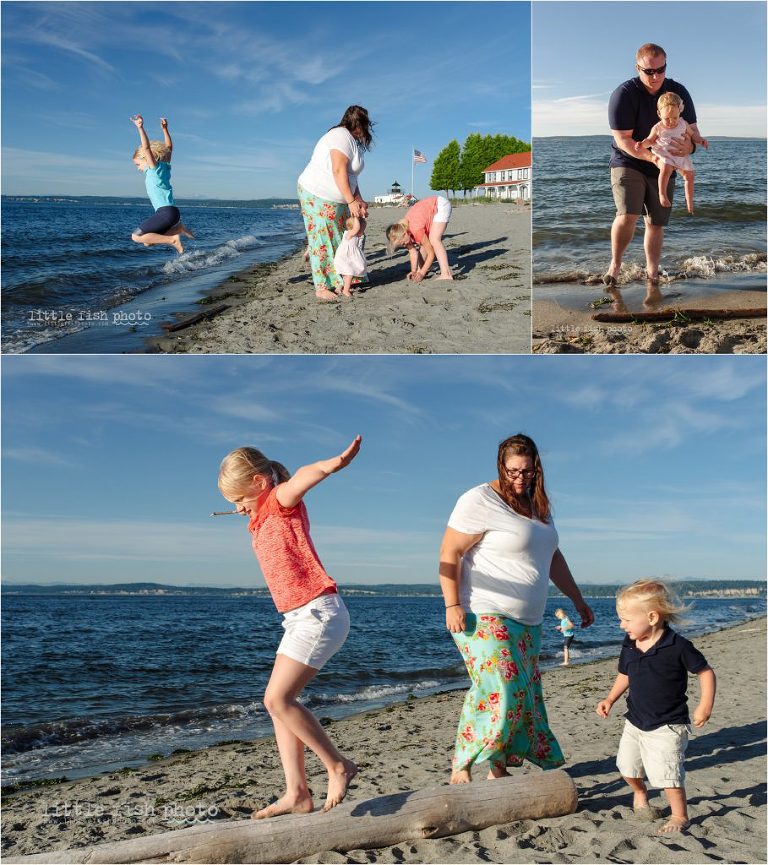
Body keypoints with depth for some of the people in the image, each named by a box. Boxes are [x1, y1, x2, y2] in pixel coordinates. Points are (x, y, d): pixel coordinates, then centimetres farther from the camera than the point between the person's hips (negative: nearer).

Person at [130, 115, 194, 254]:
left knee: (136, 236, -11)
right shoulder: (163, 167, 19)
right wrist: (165, 129, 31)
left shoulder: (154, 167, -3)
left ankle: (173, 239, -13)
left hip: (166, 212, -10)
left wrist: (140, 128, -22)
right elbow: (169, 147, 30)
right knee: (148, 241, 14)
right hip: (170, 212, 10)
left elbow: (146, 147, -17)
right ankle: (178, 229, 8)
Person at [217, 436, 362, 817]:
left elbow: (301, 478, -32)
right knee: (278, 702, 6)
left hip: (319, 613, -10)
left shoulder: (282, 501, -8)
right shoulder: (260, 521, 19)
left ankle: (338, 766, 0)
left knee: (278, 699, -13)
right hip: (298, 618, 10)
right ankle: (297, 793, 9)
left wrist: (332, 464, -51)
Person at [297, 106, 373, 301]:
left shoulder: (353, 142, 14)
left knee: (338, 239, 7)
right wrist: (351, 201, -21)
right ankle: (321, 288, -3)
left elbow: (350, 175, 12)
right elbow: (339, 171, -22)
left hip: (335, 199, 10)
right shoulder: (342, 136, -16)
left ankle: (338, 283, 11)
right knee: (322, 240, -7)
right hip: (317, 195, -10)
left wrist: (359, 200, 1)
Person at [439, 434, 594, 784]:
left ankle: (499, 771, 15)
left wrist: (578, 600, 24)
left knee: (524, 694, 6)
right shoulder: (480, 500, -11)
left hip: (527, 622, 8)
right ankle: (461, 769, -7)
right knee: (497, 691, -17)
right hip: (485, 616, -8)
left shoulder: (538, 506, 14)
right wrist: (452, 605, -21)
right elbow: (449, 553, -14)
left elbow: (553, 558, 24)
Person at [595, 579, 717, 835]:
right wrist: (610, 699, 3)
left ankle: (679, 816, 12)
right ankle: (640, 794, 45)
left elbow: (705, 672, -9)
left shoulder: (677, 646, -19)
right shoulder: (629, 645, -2)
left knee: (667, 774, -11)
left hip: (667, 725, -6)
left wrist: (705, 706, -16)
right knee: (628, 766, 14)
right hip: (635, 721, 6)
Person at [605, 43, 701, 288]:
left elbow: (692, 130, 0)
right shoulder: (624, 94, -15)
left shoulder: (679, 92, -2)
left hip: (663, 169, 4)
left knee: (656, 224, 7)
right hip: (628, 164, -4)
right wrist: (651, 157, -33)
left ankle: (652, 272, 21)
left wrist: (688, 146, -26)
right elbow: (622, 139, -18)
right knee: (628, 215, -23)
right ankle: (615, 264, -4)